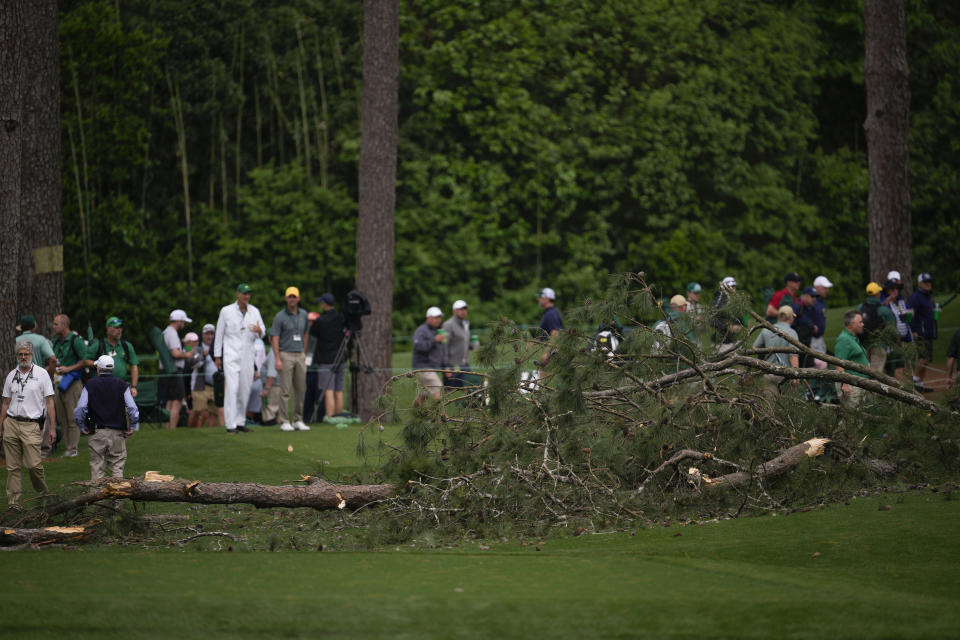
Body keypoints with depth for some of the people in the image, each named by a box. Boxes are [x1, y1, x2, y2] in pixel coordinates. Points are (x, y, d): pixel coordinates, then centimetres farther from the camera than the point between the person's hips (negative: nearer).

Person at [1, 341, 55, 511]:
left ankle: (44, 495, 10)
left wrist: (52, 427, -3)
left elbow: (49, 402, 3)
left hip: (31, 426, -4)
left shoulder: (41, 374, 3)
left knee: (33, 464, -12)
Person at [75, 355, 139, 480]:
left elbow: (80, 409, -5)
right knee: (117, 467, 4)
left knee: (97, 467, 5)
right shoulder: (122, 385, 1)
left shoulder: (90, 385, 0)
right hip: (118, 432, 0)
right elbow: (133, 409, -4)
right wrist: (132, 428, 7)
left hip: (97, 432, 0)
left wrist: (82, 426, 9)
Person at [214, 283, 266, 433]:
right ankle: (230, 425, -17)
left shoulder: (254, 311, 9)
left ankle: (240, 422, 16)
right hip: (231, 355, -4)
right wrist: (217, 356, 1)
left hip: (248, 356, 4)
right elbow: (219, 334, 3)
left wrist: (259, 331, -16)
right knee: (232, 388, -14)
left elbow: (262, 333, 9)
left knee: (245, 390, 6)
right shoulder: (226, 311, 0)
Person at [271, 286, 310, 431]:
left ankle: (298, 420, 14)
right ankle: (284, 421, -2)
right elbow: (274, 339, -9)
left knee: (301, 389, 6)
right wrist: (277, 359, -16)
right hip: (285, 355, -5)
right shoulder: (280, 316, -7)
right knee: (285, 390, -6)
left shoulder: (303, 314, 9)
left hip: (300, 355, 5)